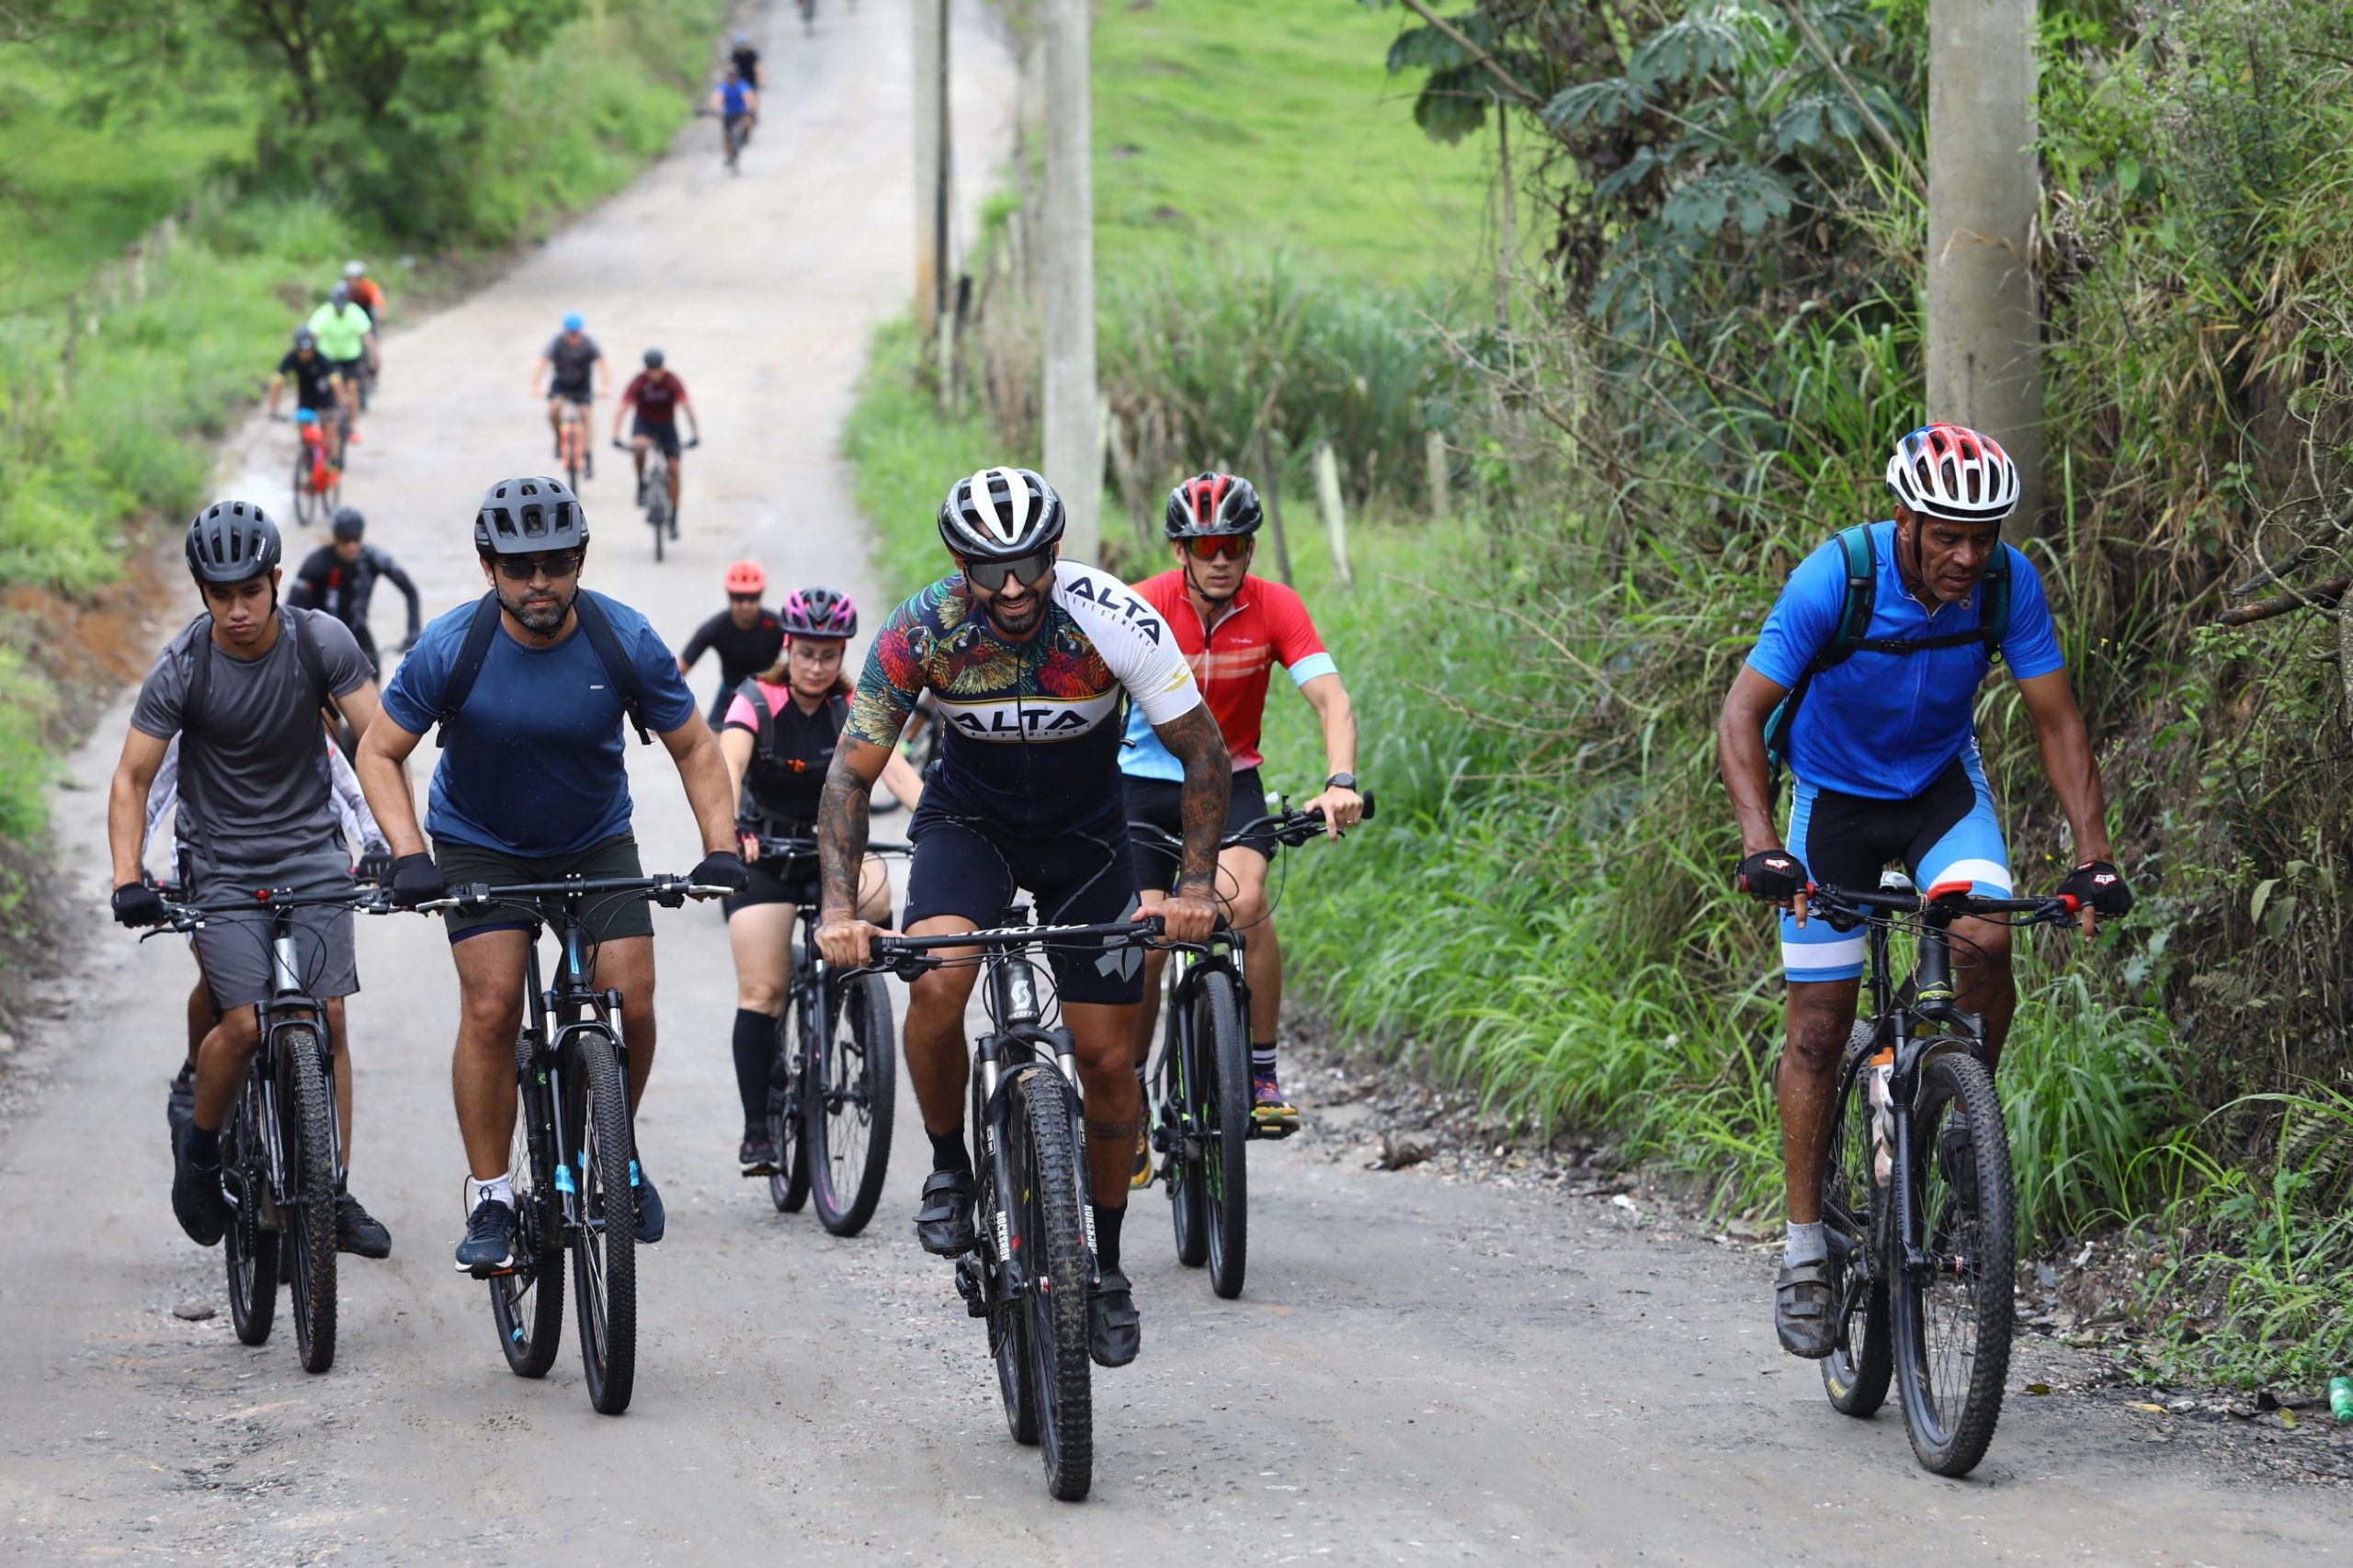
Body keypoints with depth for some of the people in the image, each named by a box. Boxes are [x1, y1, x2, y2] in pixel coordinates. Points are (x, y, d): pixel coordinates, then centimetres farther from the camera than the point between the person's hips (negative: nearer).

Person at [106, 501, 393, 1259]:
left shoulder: (321, 642, -11)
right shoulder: (182, 668, -13)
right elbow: (132, 780, -10)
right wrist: (128, 882, -22)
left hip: (311, 854, 2)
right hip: (223, 866, -1)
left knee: (327, 1018, -7)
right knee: (244, 1025, -16)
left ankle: (334, 1196, 3)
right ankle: (199, 1145, 12)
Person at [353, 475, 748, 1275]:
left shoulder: (623, 640, -20)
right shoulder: (451, 648, -22)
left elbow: (695, 748, -8)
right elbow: (380, 753, -13)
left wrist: (722, 847, -21)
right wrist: (408, 855, -26)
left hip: (596, 841, 1)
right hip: (481, 844, -1)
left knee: (631, 1001, -12)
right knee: (490, 1007, -17)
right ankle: (490, 1200, -7)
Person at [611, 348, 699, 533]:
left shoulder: (672, 383, -22)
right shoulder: (638, 383, -23)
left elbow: (687, 407, -30)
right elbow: (621, 409, -30)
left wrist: (696, 434, -43)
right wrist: (615, 437, -43)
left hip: (667, 424, 1)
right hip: (644, 422, -1)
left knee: (674, 470, -6)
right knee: (639, 446, -36)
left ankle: (673, 519, 4)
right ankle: (641, 485, -10)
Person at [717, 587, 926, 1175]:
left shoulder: (854, 709, -6)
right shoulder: (756, 701, -12)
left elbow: (896, 769, -22)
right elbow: (730, 762, -29)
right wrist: (731, 828, -49)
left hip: (835, 845, 2)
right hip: (764, 851, -2)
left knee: (873, 895, -33)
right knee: (761, 992, -12)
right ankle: (756, 1131, -6)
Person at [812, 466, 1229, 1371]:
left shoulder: (1112, 622, -27)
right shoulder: (920, 634, -25)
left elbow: (1204, 753, -18)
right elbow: (852, 773, -18)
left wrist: (1194, 888, -28)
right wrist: (839, 907, -30)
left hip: (1085, 834, 0)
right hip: (968, 821, 0)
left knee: (1105, 1056, -2)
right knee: (937, 984, -30)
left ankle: (1106, 1265, 18)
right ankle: (949, 1168, -5)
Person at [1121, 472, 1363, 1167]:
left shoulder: (1275, 608, -13)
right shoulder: (1142, 607, -17)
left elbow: (1331, 699, -21)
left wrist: (1340, 782, -38)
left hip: (1231, 782, 0)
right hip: (1146, 779, 0)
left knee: (1245, 901, -27)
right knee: (1145, 941, -9)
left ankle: (1262, 1076, -14)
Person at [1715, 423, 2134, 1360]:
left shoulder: (2009, 583, -21)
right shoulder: (1834, 580, -29)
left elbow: (2056, 721, -13)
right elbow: (1741, 715, -30)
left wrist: (2093, 856, -24)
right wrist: (1761, 848, -43)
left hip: (1942, 786, 2)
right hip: (1833, 795, -2)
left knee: (1985, 940, -26)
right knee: (1819, 1023, -4)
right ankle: (1805, 1253, 5)